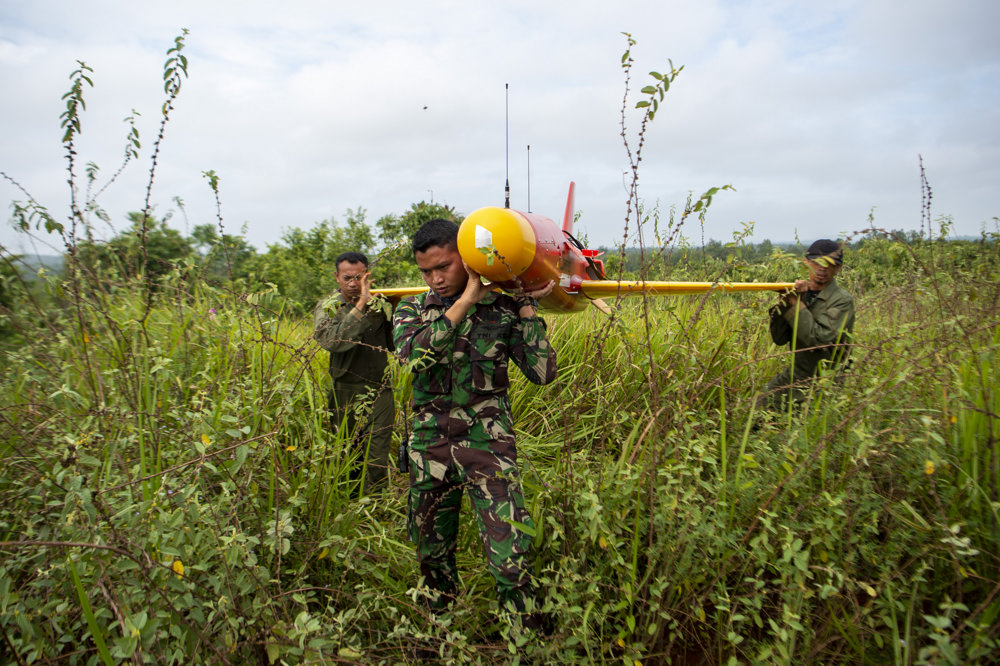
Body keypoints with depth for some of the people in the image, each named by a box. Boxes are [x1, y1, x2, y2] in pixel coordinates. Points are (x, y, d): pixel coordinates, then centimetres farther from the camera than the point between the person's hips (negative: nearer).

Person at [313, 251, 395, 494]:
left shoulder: (380, 304, 5)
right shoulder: (327, 308, 0)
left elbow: (392, 345, 10)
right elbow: (332, 341, -21)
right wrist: (361, 305, -24)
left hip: (378, 394, 1)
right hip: (345, 394, 0)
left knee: (377, 463, 0)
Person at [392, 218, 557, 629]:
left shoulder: (503, 310, 0)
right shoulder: (412, 310, 5)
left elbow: (542, 373, -5)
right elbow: (413, 354, -19)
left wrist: (527, 307, -5)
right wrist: (466, 300, -18)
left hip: (487, 444, -2)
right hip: (430, 446, 3)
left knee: (510, 557, -10)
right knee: (432, 552, 17)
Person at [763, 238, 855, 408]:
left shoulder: (842, 301, -10)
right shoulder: (800, 292, 4)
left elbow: (820, 340, -22)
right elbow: (779, 339, -2)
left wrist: (796, 304, -19)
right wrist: (784, 302, -14)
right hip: (793, 376, 5)